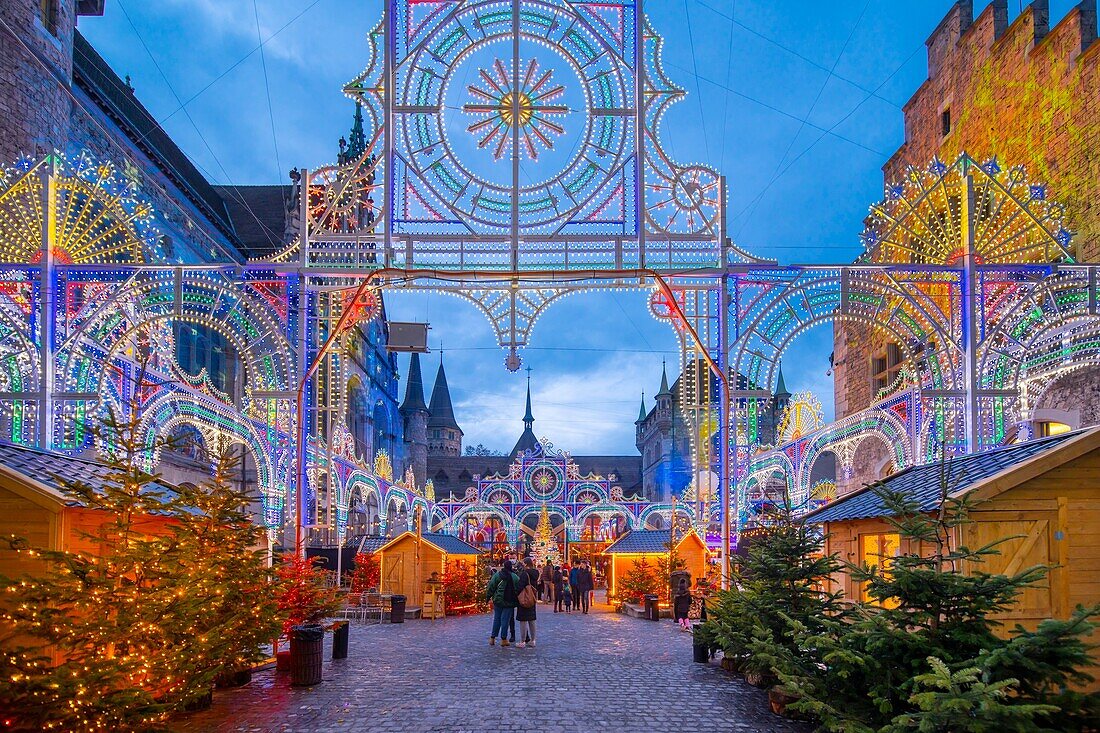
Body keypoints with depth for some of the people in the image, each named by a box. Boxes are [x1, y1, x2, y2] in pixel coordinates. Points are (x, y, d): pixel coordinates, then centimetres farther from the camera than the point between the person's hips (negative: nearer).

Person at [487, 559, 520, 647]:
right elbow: (518, 590, -3)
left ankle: (492, 638, 16)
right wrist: (518, 601, 7)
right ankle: (503, 639, 4)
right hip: (509, 602, -2)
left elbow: (491, 587, 0)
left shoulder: (496, 575, -1)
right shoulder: (515, 577, -6)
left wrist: (489, 597, 9)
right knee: (505, 620, 2)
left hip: (497, 601, 3)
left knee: (496, 619, 13)